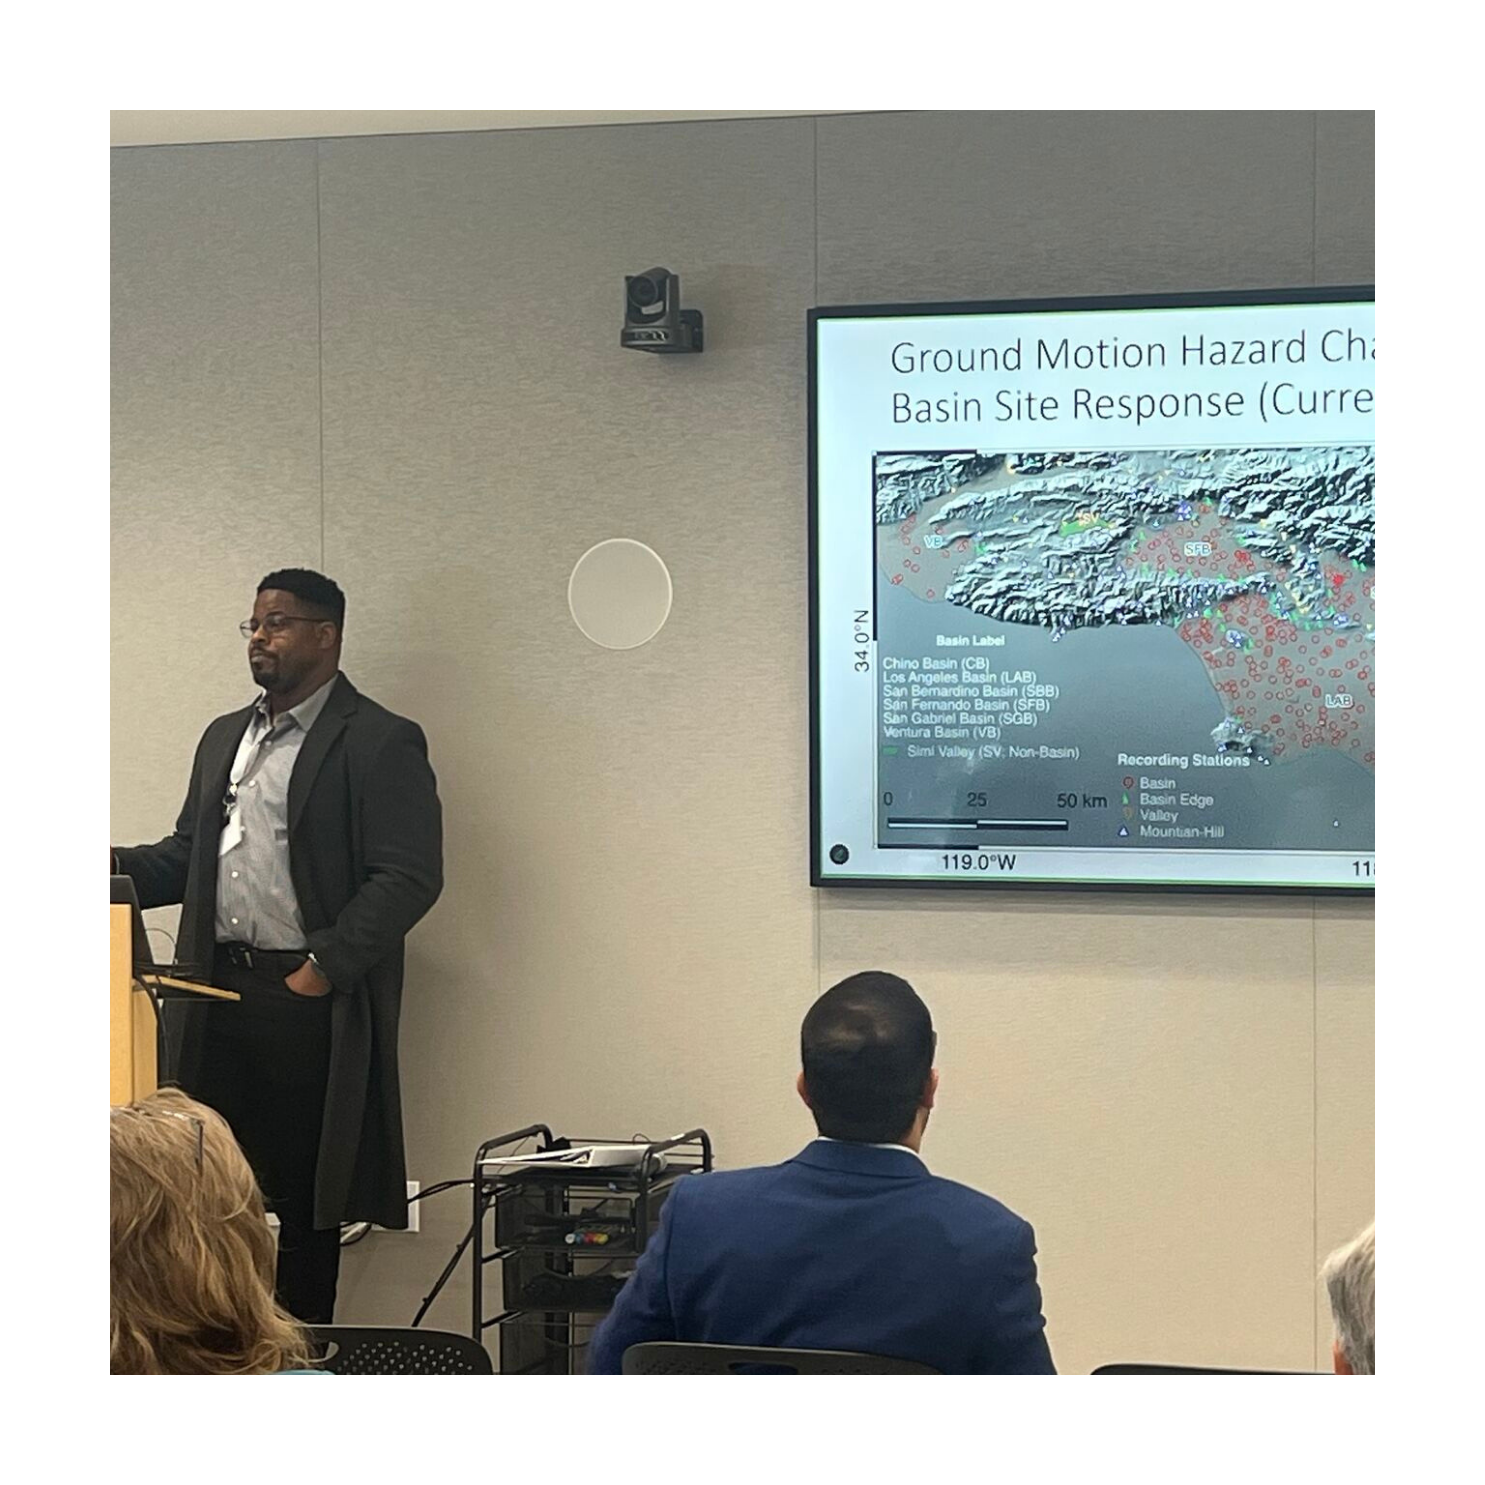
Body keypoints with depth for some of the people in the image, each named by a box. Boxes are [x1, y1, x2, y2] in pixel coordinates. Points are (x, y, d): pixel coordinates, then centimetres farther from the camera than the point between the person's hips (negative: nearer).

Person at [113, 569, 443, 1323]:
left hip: (309, 1003, -6)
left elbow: (410, 877, -11)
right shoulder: (224, 737, 19)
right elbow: (187, 856, 23)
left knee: (302, 1199, -1)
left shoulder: (380, 743, -5)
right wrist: (116, 867, 2)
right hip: (220, 996, 6)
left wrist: (326, 965, -16)